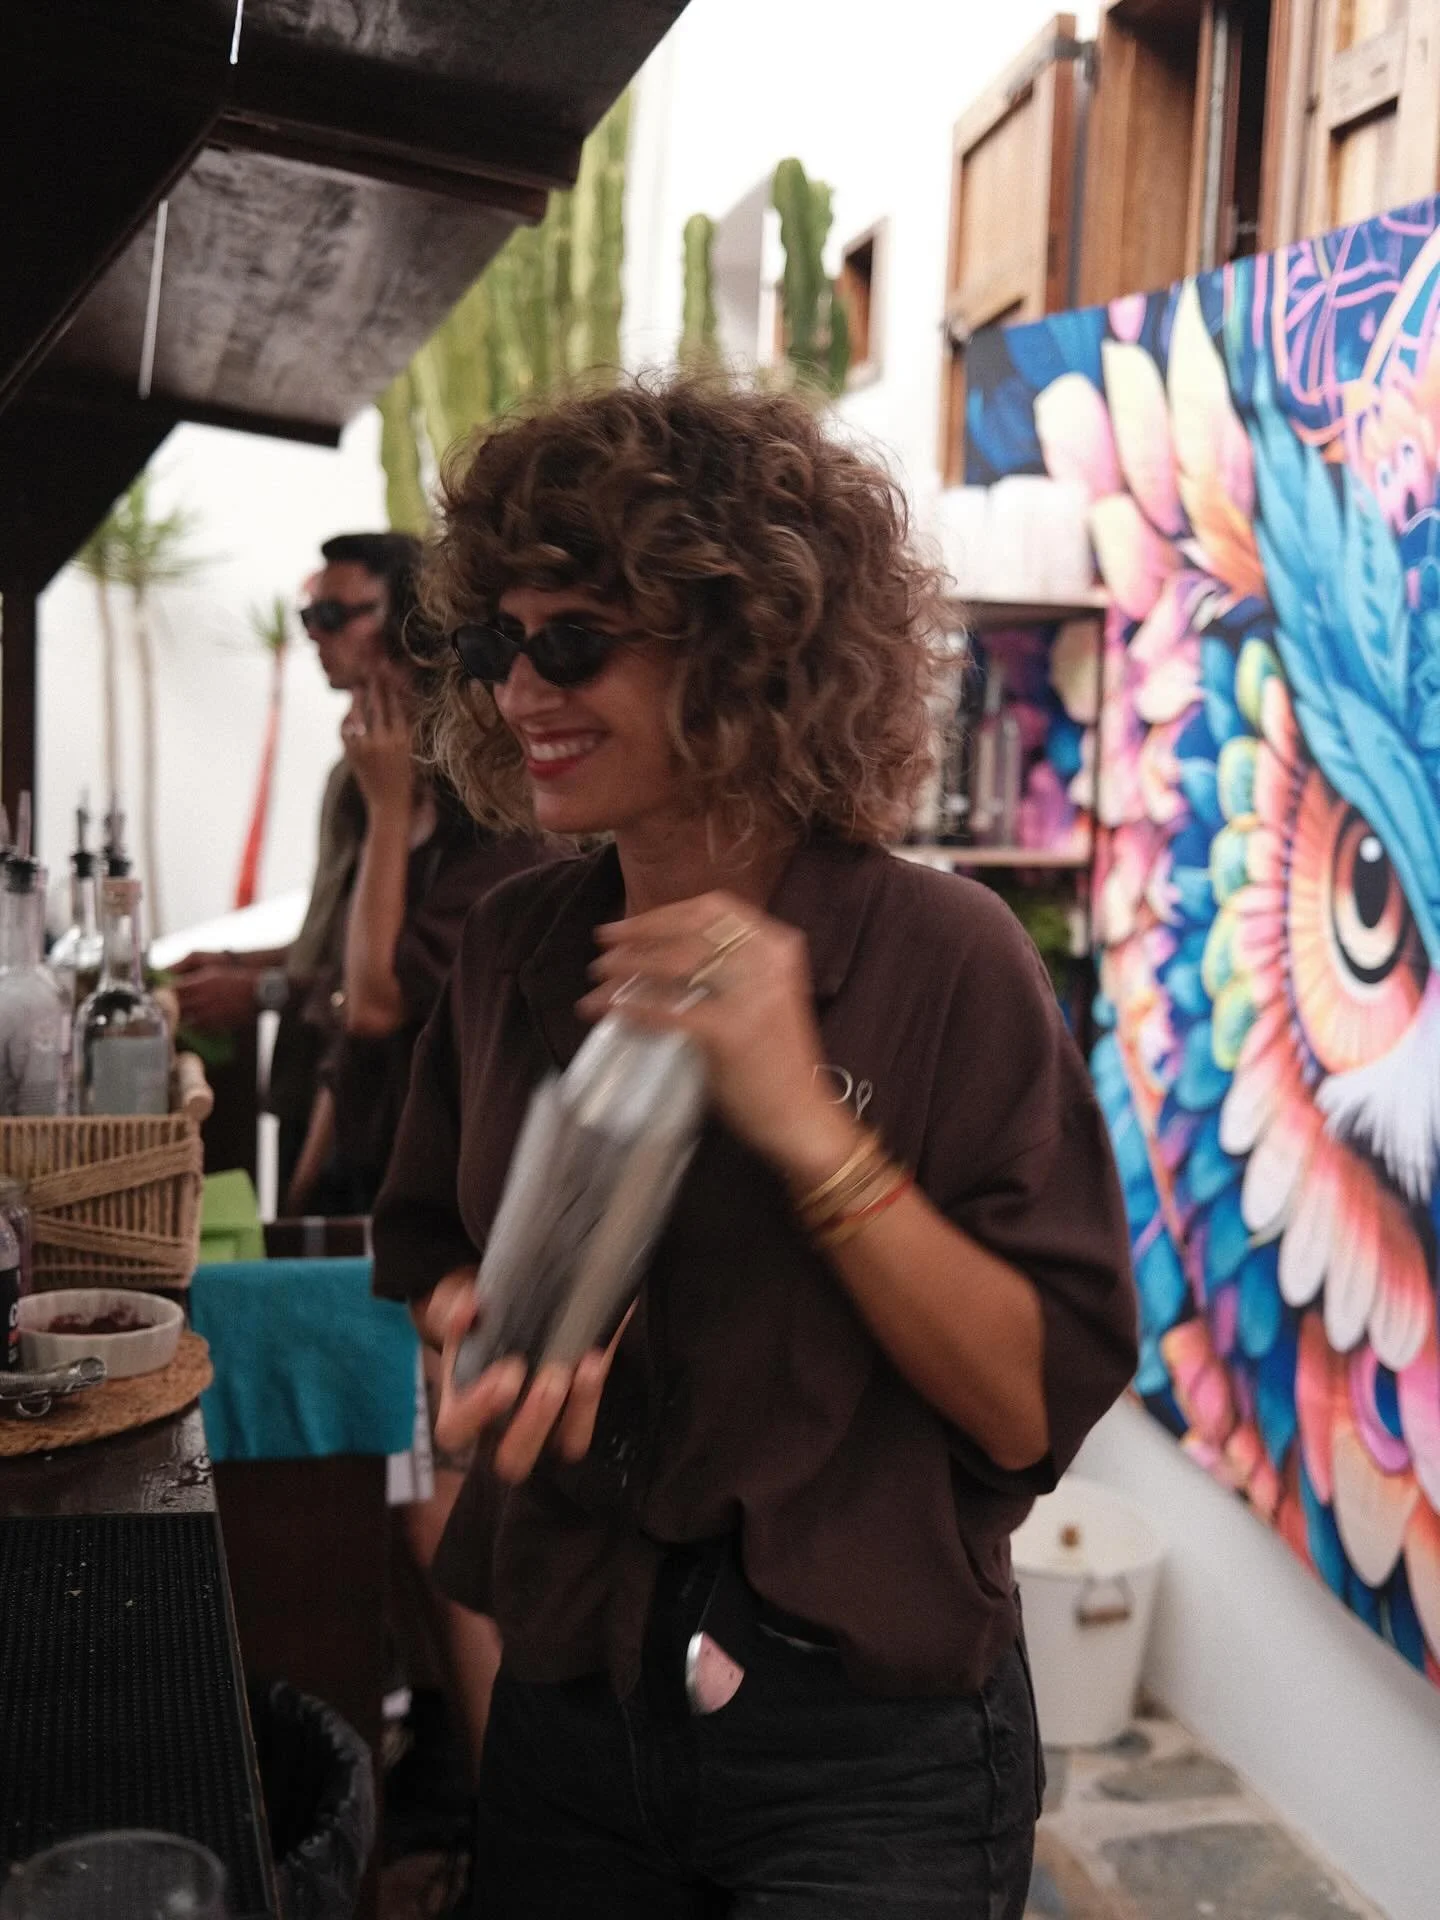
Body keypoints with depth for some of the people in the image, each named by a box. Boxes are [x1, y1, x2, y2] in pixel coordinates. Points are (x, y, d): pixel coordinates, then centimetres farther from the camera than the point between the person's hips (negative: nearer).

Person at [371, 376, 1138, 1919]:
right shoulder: (514, 951, -3)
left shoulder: (942, 959, -17)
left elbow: (1034, 1405, -18)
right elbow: (432, 1249, 11)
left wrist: (805, 1122, -28)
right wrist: (488, 1329, -11)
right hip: (563, 1710, 5)